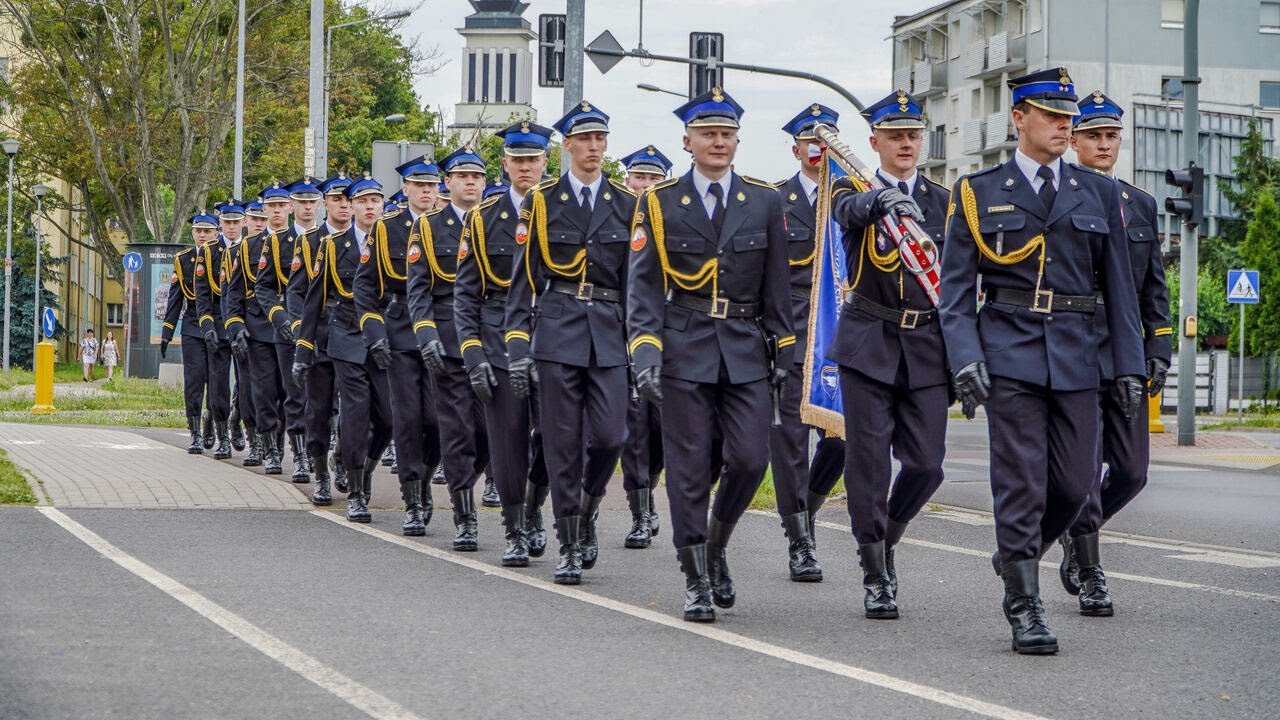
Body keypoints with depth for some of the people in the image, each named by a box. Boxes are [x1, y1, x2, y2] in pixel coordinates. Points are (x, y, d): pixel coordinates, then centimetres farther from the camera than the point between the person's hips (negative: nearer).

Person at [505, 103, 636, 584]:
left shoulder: (626, 205, 10)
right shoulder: (542, 202, 5)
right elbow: (524, 280, 4)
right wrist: (518, 346, -4)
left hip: (609, 333, 1)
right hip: (556, 332, -1)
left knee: (609, 436, -10)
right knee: (562, 444, -2)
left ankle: (586, 516, 18)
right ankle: (570, 548, 7)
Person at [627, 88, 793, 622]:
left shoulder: (764, 201, 8)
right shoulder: (658, 203, 3)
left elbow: (777, 287, 10)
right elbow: (642, 286, -1)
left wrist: (783, 352, 6)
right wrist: (645, 351, -13)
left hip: (746, 351, 2)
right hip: (684, 349, -2)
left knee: (750, 458, -7)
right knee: (689, 468, -1)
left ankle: (716, 545, 20)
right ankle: (697, 581, 8)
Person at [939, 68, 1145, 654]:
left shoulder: (1099, 193, 11)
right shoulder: (977, 193, 5)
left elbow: (1119, 286, 12)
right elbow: (956, 287, 2)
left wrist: (1129, 365, 6)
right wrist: (965, 359, -10)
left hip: (1076, 354, 3)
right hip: (1008, 351, -3)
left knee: (1074, 483, 2)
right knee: (1020, 482, -5)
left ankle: (1014, 558, 29)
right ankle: (1025, 609, 2)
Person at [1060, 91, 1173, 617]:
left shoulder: (1142, 205, 14)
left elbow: (1154, 287, 15)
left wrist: (1158, 352, 6)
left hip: (1127, 355, 5)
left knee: (1131, 471, 5)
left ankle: (1076, 530, 30)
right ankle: (1089, 574, 6)